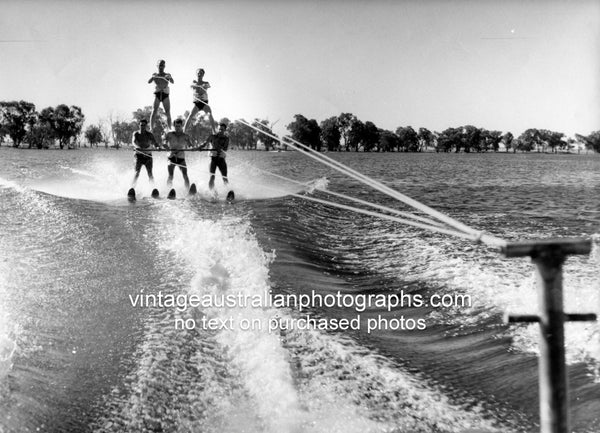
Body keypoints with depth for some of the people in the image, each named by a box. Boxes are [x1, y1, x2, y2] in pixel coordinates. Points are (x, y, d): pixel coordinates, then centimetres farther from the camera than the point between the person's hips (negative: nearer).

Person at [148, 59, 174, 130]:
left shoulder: (167, 75, 9)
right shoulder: (155, 75, 12)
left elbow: (172, 82, -9)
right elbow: (149, 82, -3)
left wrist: (169, 77, -32)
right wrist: (152, 77, -25)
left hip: (165, 95, 0)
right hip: (157, 95, 0)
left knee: (168, 113, -9)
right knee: (154, 111, -14)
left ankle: (170, 129, -9)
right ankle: (151, 128, -19)